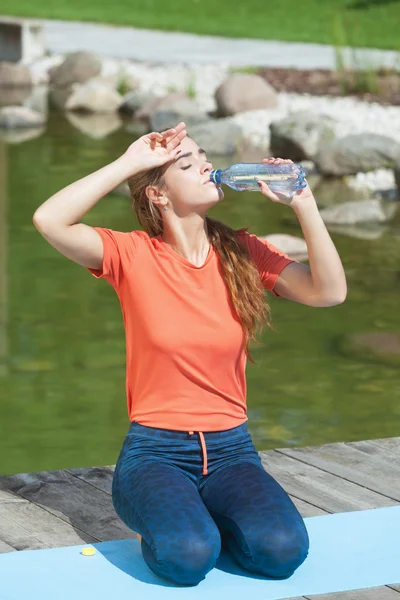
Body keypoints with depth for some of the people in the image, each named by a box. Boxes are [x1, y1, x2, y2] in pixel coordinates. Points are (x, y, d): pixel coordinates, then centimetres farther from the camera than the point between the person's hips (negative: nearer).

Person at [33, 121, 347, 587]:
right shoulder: (133, 255, -5)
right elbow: (49, 220, -21)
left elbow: (329, 292, -9)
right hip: (155, 450, -3)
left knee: (282, 549, -26)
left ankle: (204, 514, 6)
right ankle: (163, 519, 4)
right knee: (187, 556, -32)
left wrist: (303, 203, -16)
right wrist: (129, 162, -17)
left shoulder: (243, 252, 4)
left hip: (230, 449, 3)